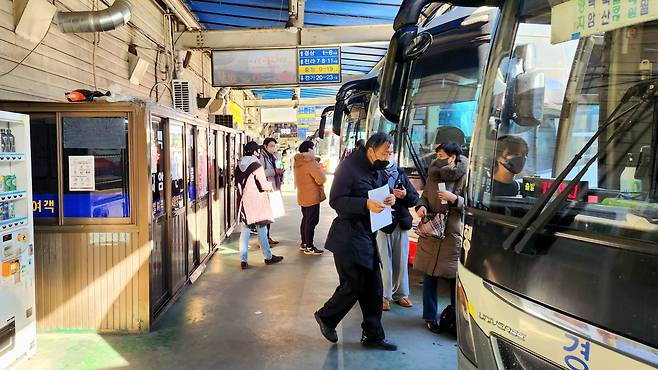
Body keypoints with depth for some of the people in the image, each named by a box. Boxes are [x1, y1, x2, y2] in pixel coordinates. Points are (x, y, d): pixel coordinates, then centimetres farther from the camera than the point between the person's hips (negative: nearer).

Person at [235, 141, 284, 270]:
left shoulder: (239, 165, 4)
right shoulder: (256, 165, -15)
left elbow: (237, 184, 11)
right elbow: (263, 185, -14)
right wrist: (270, 185, 6)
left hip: (243, 200, 6)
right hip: (256, 201, -6)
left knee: (245, 230, 8)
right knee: (262, 229, 6)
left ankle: (243, 260, 8)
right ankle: (268, 256, 18)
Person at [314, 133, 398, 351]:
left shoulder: (376, 170, 10)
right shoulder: (349, 167, -15)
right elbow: (335, 200, -19)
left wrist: (389, 198, -2)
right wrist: (366, 204, -30)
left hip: (367, 235, 8)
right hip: (348, 236, -8)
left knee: (373, 286, 10)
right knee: (354, 284, -2)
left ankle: (373, 335, 22)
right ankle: (326, 317, 24)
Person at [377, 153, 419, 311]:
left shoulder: (401, 175, 10)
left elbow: (415, 198, 10)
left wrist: (405, 195, -10)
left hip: (401, 224, 5)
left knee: (401, 261, 12)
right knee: (384, 262, 0)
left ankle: (400, 294, 26)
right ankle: (384, 296, 12)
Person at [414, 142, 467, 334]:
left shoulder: (464, 177, -5)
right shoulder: (434, 174, 9)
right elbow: (424, 195, 19)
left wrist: (454, 198, -19)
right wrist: (421, 206, -1)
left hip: (453, 233, -4)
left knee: (455, 276, 2)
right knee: (429, 275, 8)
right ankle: (430, 316, 21)